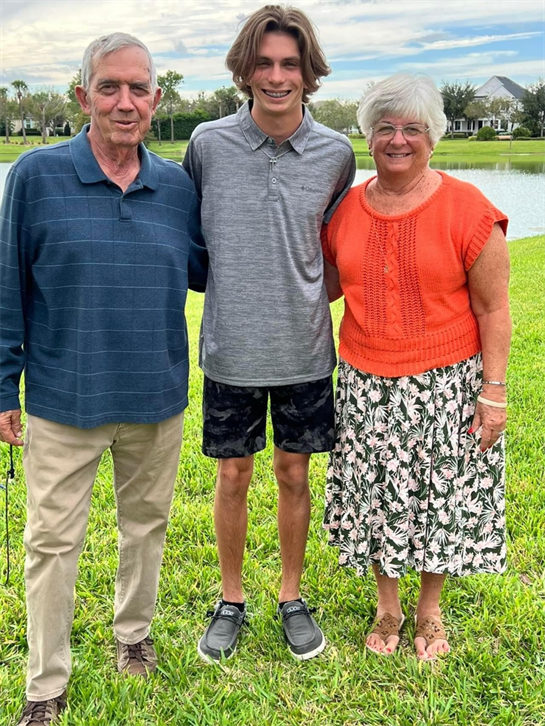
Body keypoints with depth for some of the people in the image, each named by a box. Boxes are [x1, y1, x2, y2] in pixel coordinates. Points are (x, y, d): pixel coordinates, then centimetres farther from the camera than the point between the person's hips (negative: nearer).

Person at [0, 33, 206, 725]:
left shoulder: (177, 185, 2)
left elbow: (202, 270, 17)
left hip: (157, 399, 3)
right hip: (62, 400, -3)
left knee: (146, 523, 18)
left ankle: (133, 634, 42)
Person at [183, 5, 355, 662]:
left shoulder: (335, 154, -3)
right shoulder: (208, 144, -5)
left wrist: (311, 299, 4)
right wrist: (228, 290, 3)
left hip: (303, 348, 1)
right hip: (230, 348, 0)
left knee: (294, 473, 12)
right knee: (232, 477, 10)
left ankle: (292, 597, 32)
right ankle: (231, 600, 30)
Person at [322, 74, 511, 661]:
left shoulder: (467, 209, -10)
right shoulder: (346, 207, 4)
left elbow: (493, 310, -8)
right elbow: (328, 285, 16)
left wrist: (494, 392, -10)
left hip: (446, 384, -3)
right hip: (366, 385, 4)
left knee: (440, 497, 9)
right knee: (376, 498, 12)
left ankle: (429, 611, 34)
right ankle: (387, 606, 36)